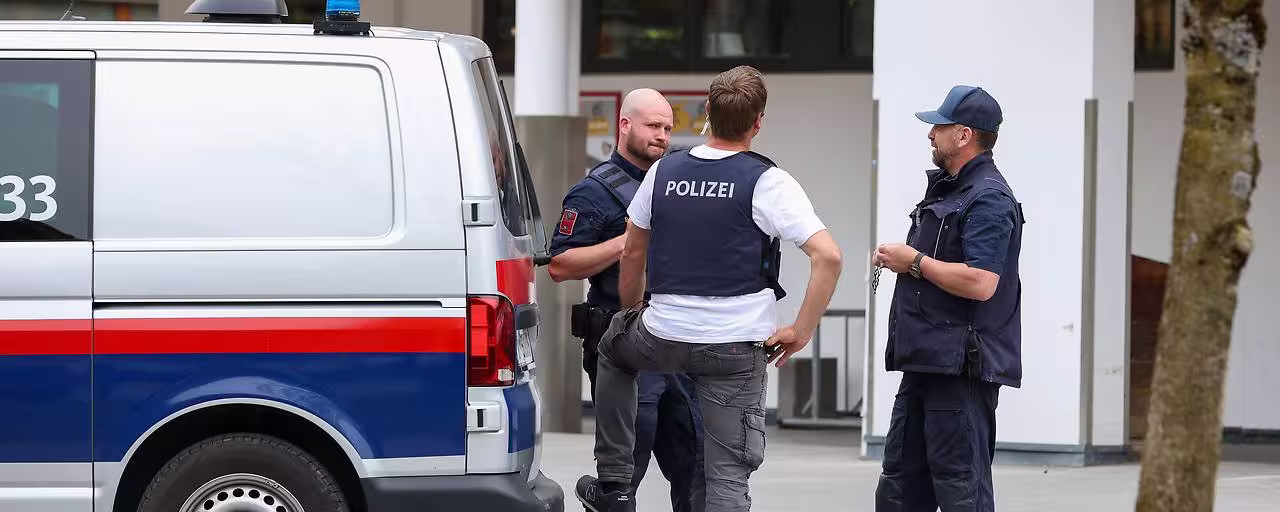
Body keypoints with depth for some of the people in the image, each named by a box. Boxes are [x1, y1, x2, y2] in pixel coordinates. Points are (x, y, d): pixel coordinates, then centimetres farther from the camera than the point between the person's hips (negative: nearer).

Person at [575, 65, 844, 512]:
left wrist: (632, 311, 32)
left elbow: (632, 253, 15)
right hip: (737, 347, -3)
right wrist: (800, 332, -10)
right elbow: (828, 257, -18)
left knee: (613, 347, 36)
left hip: (661, 339, 3)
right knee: (728, 476, 1)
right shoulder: (767, 182, -10)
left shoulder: (664, 171, 3)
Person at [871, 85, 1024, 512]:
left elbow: (980, 283, -25)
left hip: (962, 367, -11)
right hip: (927, 363, 11)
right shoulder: (945, 188, 20)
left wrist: (915, 261, -14)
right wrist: (896, 260, 12)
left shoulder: (989, 199, -14)